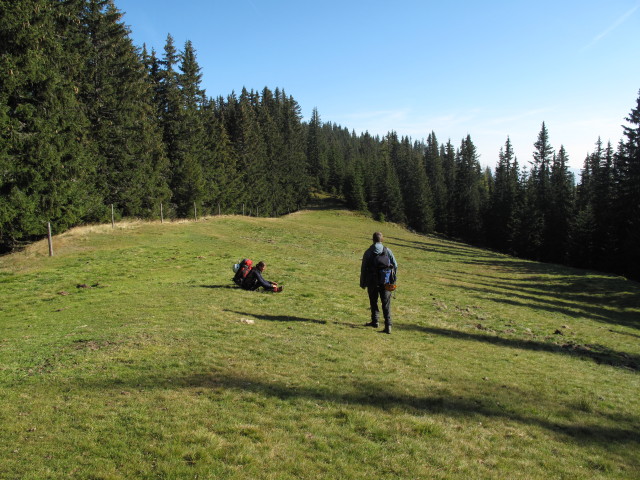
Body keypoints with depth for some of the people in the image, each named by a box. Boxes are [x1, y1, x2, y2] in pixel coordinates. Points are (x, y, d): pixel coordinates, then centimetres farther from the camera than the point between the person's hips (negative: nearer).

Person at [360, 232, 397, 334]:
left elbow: (363, 268, -1)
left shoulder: (368, 252, -3)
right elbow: (395, 265, 2)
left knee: (373, 301, 17)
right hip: (386, 282, 1)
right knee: (386, 304, 4)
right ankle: (388, 325, -4)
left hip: (372, 282, -1)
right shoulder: (387, 251, 0)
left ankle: (375, 321, 23)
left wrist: (363, 283, 8)